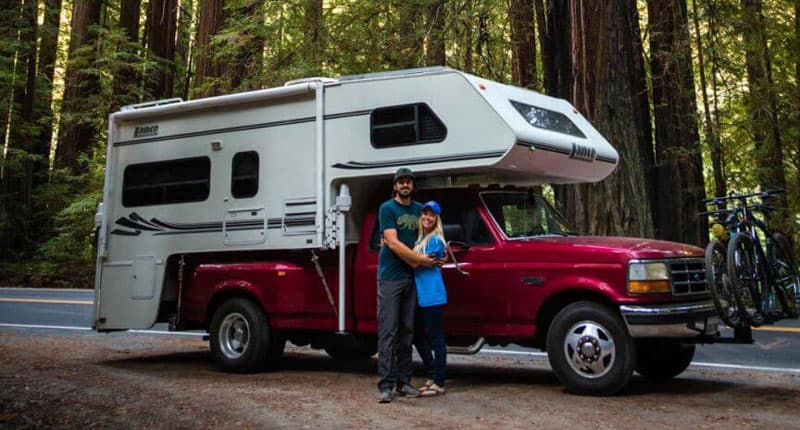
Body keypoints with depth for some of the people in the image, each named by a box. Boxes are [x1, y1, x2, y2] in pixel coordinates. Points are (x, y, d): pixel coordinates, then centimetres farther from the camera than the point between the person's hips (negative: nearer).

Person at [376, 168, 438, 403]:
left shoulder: (419, 209, 14)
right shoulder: (387, 208, -3)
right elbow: (393, 243, -11)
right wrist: (420, 259, -10)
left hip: (411, 278, 6)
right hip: (390, 277, -6)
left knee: (407, 331, 8)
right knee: (388, 332, -7)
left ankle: (404, 382, 15)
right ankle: (386, 385, -7)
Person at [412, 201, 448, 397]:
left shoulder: (435, 240, -11)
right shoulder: (420, 238, 15)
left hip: (432, 295, -9)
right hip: (420, 294, 9)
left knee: (435, 338, -4)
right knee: (418, 336, 14)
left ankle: (438, 383, 2)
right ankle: (432, 377, 25)